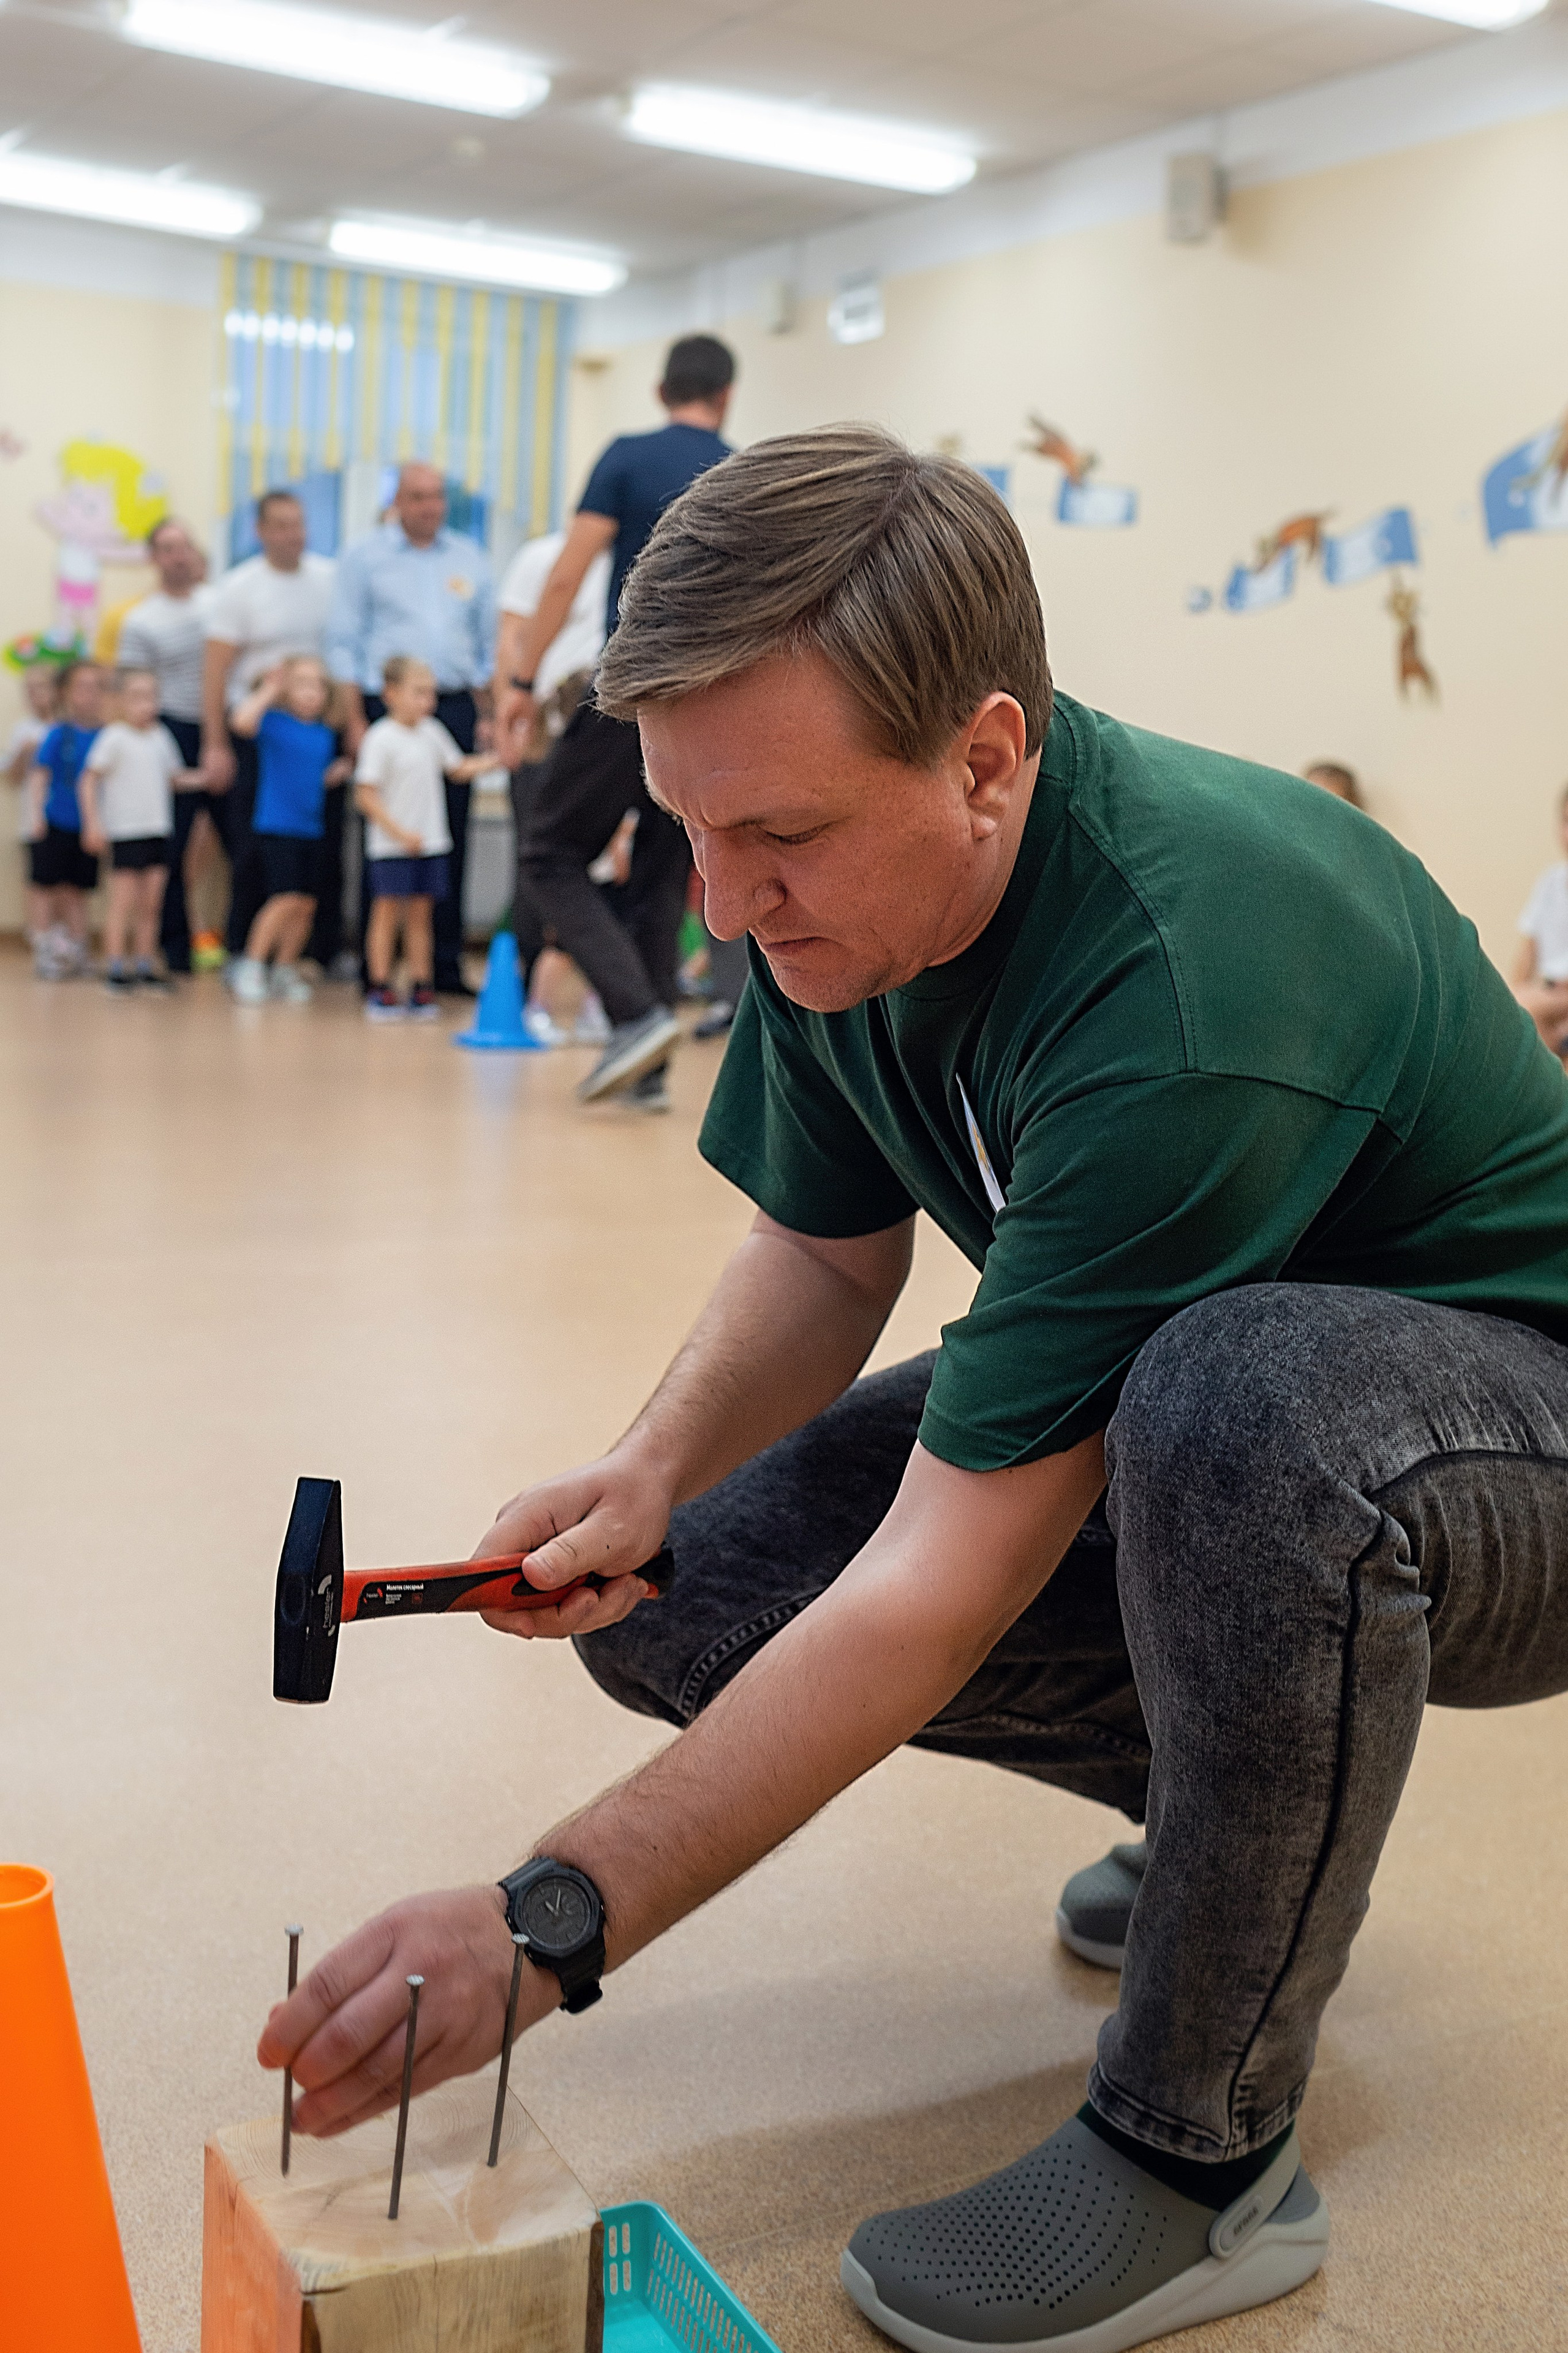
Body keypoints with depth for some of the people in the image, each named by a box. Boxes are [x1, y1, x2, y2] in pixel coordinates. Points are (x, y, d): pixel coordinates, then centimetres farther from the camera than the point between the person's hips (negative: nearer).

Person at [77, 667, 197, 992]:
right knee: (123, 900, -4)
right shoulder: (114, 737, -8)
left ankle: (145, 965, 16)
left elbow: (174, 776, 21)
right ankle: (115, 968, 0)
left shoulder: (161, 736, 10)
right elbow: (90, 779, -9)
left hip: (160, 829, 6)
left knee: (151, 902, 9)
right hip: (126, 832, -6)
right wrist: (93, 822, -15)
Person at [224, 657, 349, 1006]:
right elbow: (241, 721, -28)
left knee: (306, 904, 6)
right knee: (287, 898, -15)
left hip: (311, 829, 6)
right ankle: (251, 964, -1)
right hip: (275, 827, -6)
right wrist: (268, 692, -18)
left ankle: (285, 970, 21)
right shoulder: (274, 723, -7)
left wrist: (338, 772, 5)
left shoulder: (326, 735, 10)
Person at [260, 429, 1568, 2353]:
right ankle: (1236, 1798, 12)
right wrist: (656, 1466, -15)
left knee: (1244, 1400, -42)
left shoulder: (1188, 977, -35)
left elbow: (942, 1585, -34)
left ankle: (1201, 2150, -17)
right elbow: (829, 1248, 5)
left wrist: (555, 1921, -30)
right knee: (676, 1592, -7)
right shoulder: (844, 895, -10)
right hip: (1155, 1409, 8)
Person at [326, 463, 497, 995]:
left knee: (451, 840, 1)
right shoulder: (365, 557, 7)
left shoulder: (469, 558, 15)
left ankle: (446, 965, 6)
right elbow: (344, 644, 3)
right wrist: (355, 720, -5)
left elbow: (490, 640, 16)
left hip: (456, 707, 3)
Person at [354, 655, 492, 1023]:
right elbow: (366, 795, -15)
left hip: (431, 843, 6)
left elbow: (459, 768, 20)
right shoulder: (380, 738, -12)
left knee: (420, 913, 9)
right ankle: (380, 990, 5)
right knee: (388, 913, -1)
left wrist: (494, 760, 4)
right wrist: (400, 833, -19)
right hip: (391, 846, -6)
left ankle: (421, 989, 12)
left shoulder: (432, 732, 9)